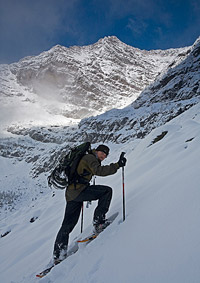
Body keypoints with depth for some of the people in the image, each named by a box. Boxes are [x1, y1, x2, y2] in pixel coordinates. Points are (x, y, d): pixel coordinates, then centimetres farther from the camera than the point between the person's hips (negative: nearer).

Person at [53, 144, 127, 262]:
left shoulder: (88, 158, 28)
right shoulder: (90, 157, -2)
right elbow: (98, 171, -23)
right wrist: (117, 165, -22)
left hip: (71, 193, 10)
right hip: (78, 190, -10)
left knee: (68, 224, 13)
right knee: (107, 191, -9)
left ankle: (58, 254, 17)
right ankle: (98, 222, -9)